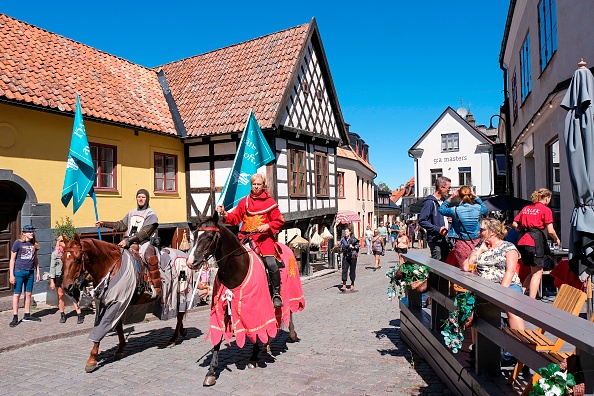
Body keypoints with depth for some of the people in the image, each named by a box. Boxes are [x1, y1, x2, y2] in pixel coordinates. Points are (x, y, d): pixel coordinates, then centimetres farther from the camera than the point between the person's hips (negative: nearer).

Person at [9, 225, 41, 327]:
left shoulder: (34, 244, 8)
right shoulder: (18, 243, -6)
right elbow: (12, 259, -5)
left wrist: (38, 272, 14)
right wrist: (11, 275, -8)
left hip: (30, 272, 5)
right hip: (19, 272, -5)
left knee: (28, 294, 10)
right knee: (17, 294, 1)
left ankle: (27, 315, 20)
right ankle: (15, 317, 10)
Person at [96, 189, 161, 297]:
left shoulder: (151, 214, -1)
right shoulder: (132, 212, 21)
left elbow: (144, 233, -13)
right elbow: (121, 225, 27)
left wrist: (128, 240, -21)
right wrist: (104, 224, 19)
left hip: (143, 242, -8)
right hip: (128, 242, 8)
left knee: (150, 257, -34)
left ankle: (157, 289, -35)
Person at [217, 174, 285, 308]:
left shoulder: (270, 201, 7)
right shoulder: (244, 201, 14)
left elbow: (279, 221, 4)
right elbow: (235, 218, 14)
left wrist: (267, 226, -11)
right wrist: (224, 214, -4)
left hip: (264, 236, -2)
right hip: (246, 237, 3)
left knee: (271, 263, -22)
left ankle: (276, 294, -4)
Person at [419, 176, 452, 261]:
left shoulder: (444, 201, 16)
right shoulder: (430, 202, -12)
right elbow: (422, 221, -18)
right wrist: (438, 229, -22)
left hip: (445, 239, 9)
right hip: (436, 241, -9)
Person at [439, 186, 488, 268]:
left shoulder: (455, 210, -14)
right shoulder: (477, 208, -5)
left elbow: (441, 209, 5)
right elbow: (485, 209, 21)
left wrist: (451, 197, 5)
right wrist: (476, 197, 16)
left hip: (462, 244, -3)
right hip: (476, 242, 3)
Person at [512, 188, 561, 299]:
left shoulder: (526, 208, 17)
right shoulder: (546, 210, 0)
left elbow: (515, 224, 11)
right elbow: (550, 231, -6)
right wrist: (557, 240, 11)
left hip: (522, 241, 6)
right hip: (535, 241, -6)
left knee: (533, 272, 19)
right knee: (537, 273, 1)